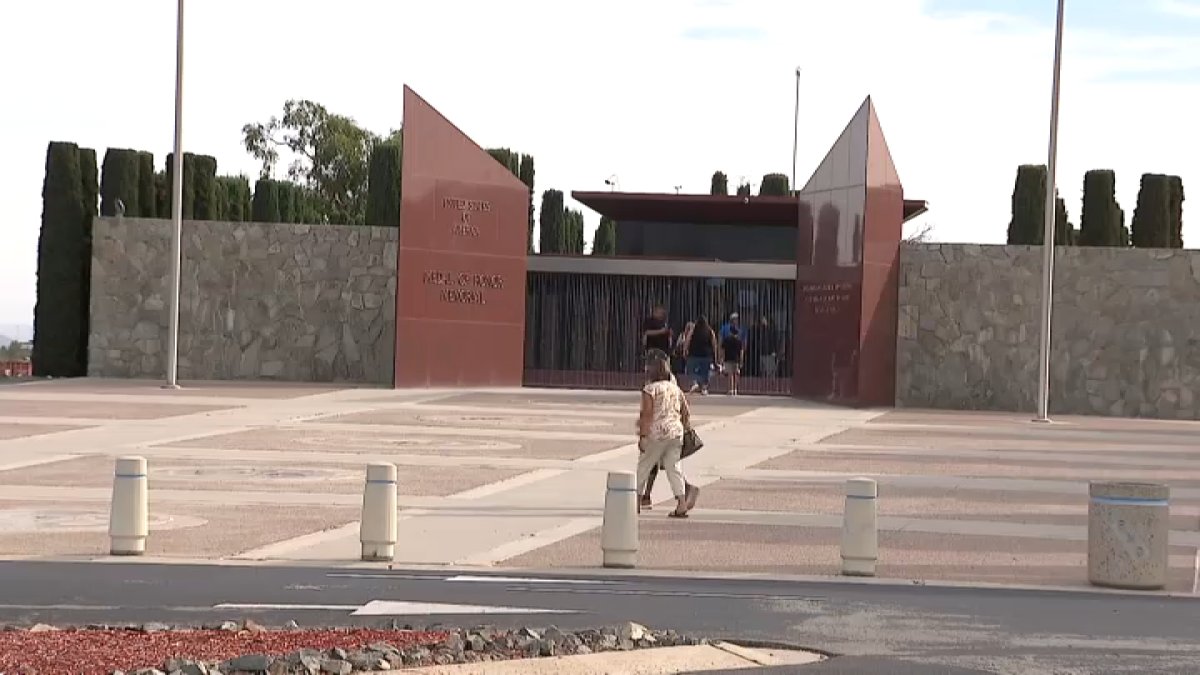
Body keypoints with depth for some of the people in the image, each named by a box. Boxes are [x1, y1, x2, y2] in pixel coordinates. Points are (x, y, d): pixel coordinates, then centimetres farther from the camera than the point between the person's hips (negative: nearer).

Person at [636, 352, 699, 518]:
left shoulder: (650, 390, -8)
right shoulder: (676, 389, 12)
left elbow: (647, 415, -14)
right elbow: (686, 413, 12)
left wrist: (642, 436, -13)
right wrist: (683, 429, 22)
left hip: (656, 434, -6)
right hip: (676, 432, 6)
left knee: (643, 467, 8)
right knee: (673, 467, 6)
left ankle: (636, 502, 17)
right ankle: (682, 504, -3)